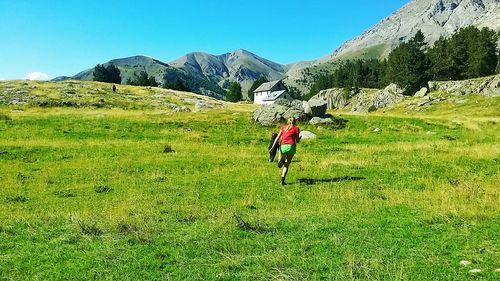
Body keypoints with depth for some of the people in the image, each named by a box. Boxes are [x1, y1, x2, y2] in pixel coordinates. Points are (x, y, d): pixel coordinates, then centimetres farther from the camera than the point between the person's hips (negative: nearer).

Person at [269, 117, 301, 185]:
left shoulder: (283, 127, 18)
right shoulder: (296, 128, 10)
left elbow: (277, 138, 8)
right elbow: (297, 141, 4)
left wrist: (272, 147, 1)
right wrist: (299, 138, 26)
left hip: (283, 147, 2)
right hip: (291, 146, -2)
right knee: (287, 164, 6)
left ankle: (282, 159, -18)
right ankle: (283, 180, -13)